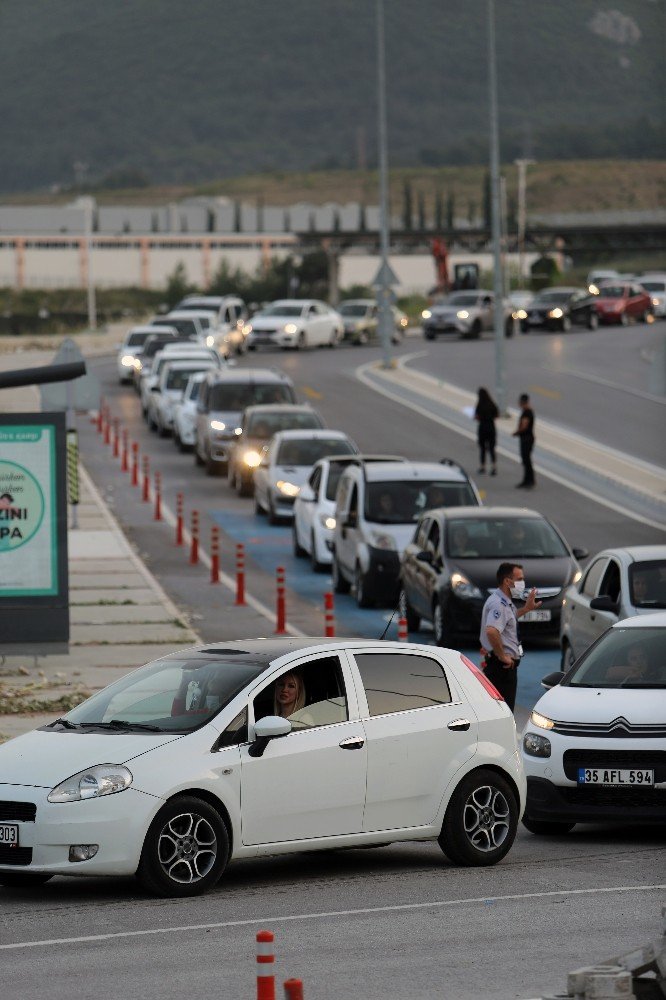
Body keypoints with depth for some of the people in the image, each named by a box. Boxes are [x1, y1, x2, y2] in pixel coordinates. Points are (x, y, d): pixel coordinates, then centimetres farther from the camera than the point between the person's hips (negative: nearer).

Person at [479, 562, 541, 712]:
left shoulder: (504, 602, 14)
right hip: (502, 666, -11)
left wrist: (526, 609, 31)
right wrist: (502, 656, -26)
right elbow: (491, 631, -36)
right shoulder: (499, 604, -20)